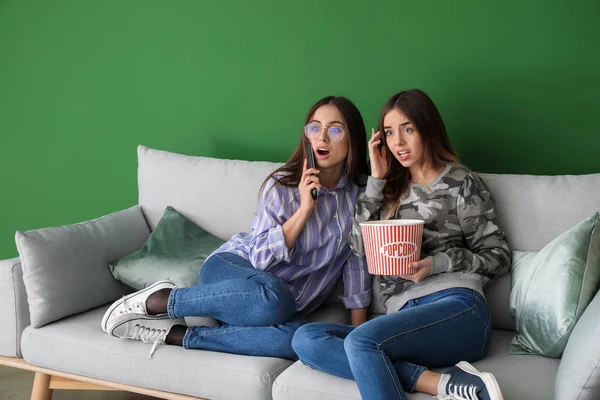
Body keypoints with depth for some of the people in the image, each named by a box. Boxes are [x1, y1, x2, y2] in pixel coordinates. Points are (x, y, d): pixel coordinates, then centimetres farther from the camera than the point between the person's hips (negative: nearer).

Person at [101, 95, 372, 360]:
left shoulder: (361, 192, -1)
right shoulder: (282, 185, -10)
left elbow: (357, 263, 4)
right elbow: (261, 257, -15)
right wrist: (304, 208, -23)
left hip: (283, 305, 3)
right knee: (274, 299, -41)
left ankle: (175, 335, -22)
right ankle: (159, 300, -19)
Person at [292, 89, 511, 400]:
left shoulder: (460, 183, 10)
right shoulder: (392, 186, 24)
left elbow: (498, 257, 7)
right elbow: (359, 245, 12)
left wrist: (437, 263, -9)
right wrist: (376, 179, 10)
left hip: (456, 308, -6)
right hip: (404, 318, 6)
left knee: (361, 340, -35)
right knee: (305, 339, -22)